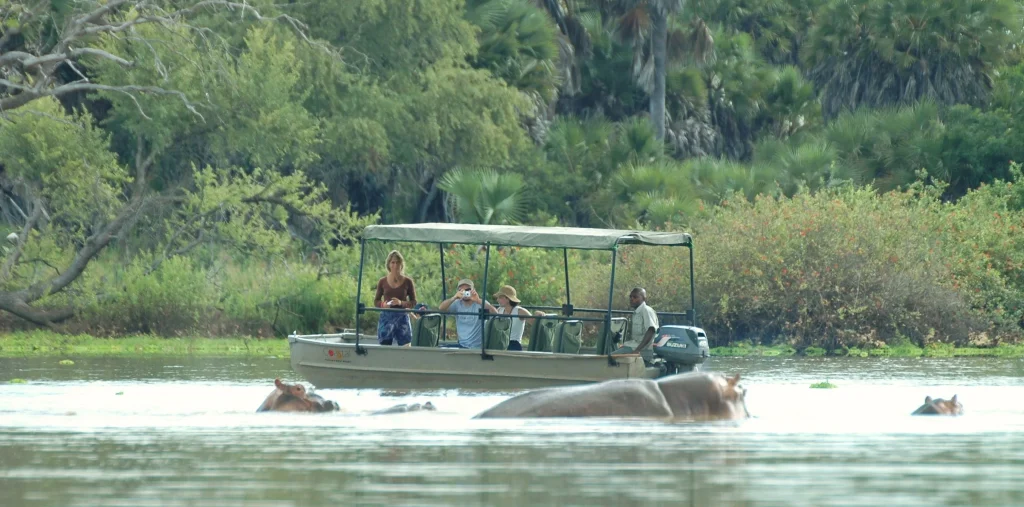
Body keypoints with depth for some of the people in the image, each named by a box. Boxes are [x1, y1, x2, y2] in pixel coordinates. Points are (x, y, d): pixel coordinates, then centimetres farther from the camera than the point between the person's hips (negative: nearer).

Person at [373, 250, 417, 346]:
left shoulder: (407, 282, 2)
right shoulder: (382, 282, 5)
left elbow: (413, 302, 4)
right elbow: (376, 301, 11)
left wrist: (401, 302, -15)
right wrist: (383, 304, -11)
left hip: (402, 317, -1)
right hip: (386, 317, 1)